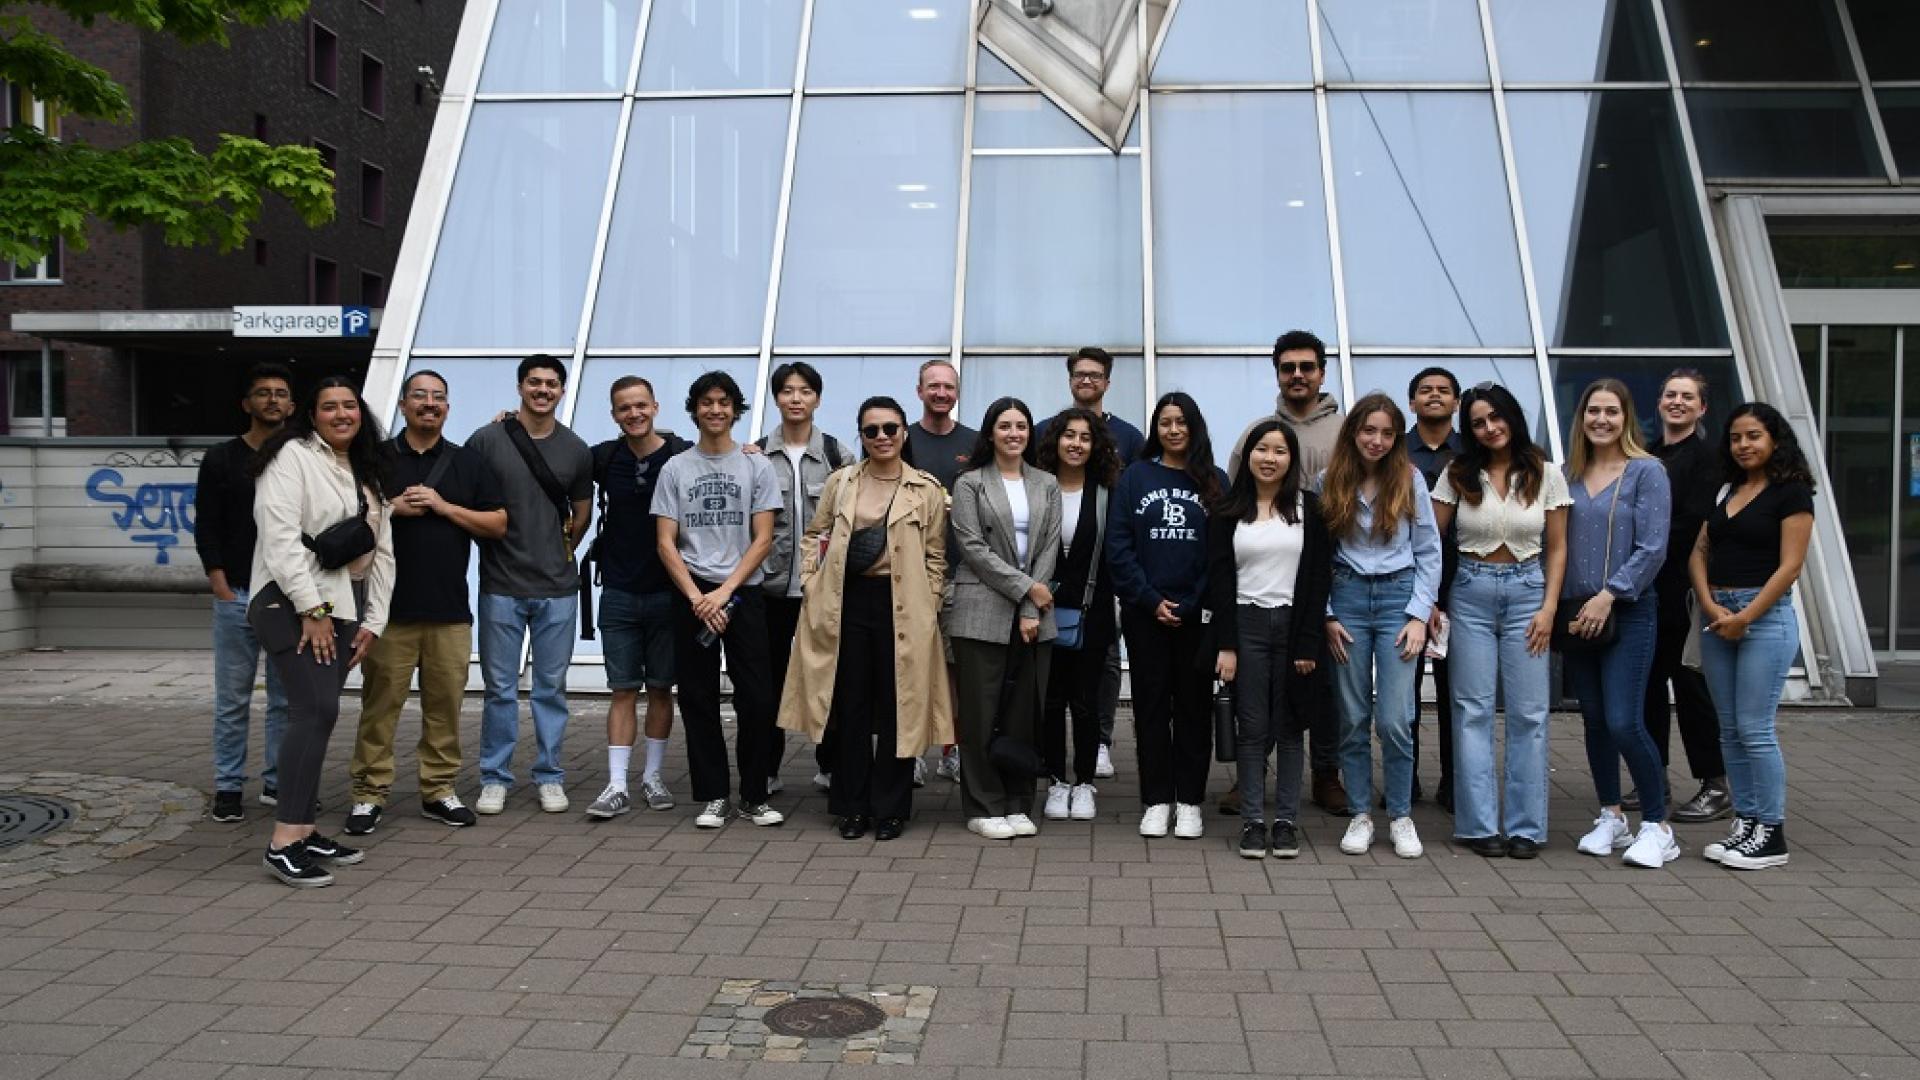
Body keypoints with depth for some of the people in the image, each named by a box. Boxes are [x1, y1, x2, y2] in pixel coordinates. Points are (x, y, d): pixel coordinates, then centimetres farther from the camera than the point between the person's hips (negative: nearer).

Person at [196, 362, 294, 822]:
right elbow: (206, 529, 2)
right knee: (232, 700, 3)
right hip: (238, 596, -2)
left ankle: (278, 782, 16)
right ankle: (228, 788, 11)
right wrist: (222, 588, -7)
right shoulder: (222, 460, 4)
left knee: (288, 698, 6)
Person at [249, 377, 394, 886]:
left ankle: (303, 831, 14)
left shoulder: (367, 473, 19)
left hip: (340, 608, 8)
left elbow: (381, 552, 18)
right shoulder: (292, 457, -5)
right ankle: (284, 844, -18)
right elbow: (281, 537, -15)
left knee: (318, 714, 8)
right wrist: (312, 610, -18)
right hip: (294, 604, -8)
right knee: (316, 709, -19)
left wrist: (373, 621, 10)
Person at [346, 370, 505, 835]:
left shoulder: (467, 462, 11)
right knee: (380, 701, -1)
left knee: (445, 701, 4)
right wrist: (393, 507, -9)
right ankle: (370, 794, 7)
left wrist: (443, 506, -5)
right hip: (389, 605, -1)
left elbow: (498, 524, 6)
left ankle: (439, 790, 15)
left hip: (449, 608, 2)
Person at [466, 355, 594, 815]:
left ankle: (550, 777, 19)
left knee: (551, 686, 9)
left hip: (557, 587, 2)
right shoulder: (487, 440, -3)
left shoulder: (575, 450, 5)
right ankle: (495, 777, 16)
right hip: (500, 586, -2)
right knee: (500, 687, 4)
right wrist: (494, 547, 2)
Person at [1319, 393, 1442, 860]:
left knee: (1394, 719, -6)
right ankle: (1361, 815, 16)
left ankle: (1401, 817, 10)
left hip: (1398, 596, -1)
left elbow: (1429, 551, 4)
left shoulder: (1411, 480, 2)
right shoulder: (1328, 481, 3)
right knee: (1353, 718, 4)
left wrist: (1419, 615, -3)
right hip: (1347, 597, 1)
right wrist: (1327, 615, -1)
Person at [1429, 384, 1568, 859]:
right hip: (1471, 593, 0)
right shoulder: (1458, 474, 2)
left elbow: (1557, 549, 5)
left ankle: (1525, 826, 9)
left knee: (1527, 712, 1)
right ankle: (1480, 824, 7)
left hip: (1527, 592, 0)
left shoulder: (1546, 475, 2)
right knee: (1473, 709, 1)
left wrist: (1548, 607, -4)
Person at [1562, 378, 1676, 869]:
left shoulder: (1646, 472, -4)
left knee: (1624, 722, -11)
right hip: (1575, 612, 5)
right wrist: (1558, 604, 4)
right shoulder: (1570, 474, 11)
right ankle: (1611, 818, 22)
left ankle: (1657, 826, 2)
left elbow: (1651, 549, -10)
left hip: (1627, 612, -5)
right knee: (1594, 719, 10)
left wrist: (1608, 596, -15)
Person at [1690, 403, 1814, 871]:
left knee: (1755, 729, -7)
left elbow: (1790, 566, -10)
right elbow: (1699, 554, 11)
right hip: (1716, 615, 7)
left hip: (1765, 616, -6)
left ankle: (1772, 835, 3)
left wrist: (1744, 618, -14)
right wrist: (1711, 607, -5)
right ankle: (1745, 823, 16)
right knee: (1730, 730, 8)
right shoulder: (1724, 491, 15)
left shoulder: (1790, 492, -4)